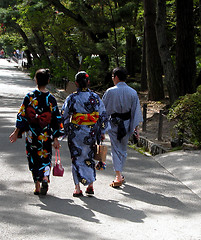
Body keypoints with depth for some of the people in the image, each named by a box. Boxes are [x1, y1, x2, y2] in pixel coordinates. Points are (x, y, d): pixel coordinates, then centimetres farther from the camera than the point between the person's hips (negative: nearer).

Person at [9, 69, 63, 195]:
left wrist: (16, 132, 1)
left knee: (34, 158, 10)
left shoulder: (30, 96, -7)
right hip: (46, 134, 1)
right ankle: (45, 177, -15)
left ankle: (37, 187, 12)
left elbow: (22, 115, -6)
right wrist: (55, 138, 4)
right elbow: (57, 119, -2)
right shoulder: (51, 99, -3)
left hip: (32, 134, 0)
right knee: (45, 156, 12)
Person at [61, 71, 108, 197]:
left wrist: (66, 130, 11)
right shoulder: (95, 97, -2)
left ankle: (77, 188, 1)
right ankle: (91, 185, 18)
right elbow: (103, 116, 1)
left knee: (77, 159, 6)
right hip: (91, 132, 2)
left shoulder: (71, 98, -8)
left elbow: (64, 116, -3)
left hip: (76, 133, -2)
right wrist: (102, 132, 10)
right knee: (89, 157, 17)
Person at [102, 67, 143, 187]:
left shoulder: (110, 92, -11)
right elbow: (136, 110, 0)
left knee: (116, 150, 1)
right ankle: (120, 175, 28)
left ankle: (118, 176, -9)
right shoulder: (132, 92, -3)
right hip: (127, 123, 3)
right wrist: (136, 126, 6)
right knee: (123, 149, 17)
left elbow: (103, 109, -5)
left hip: (113, 123, -3)